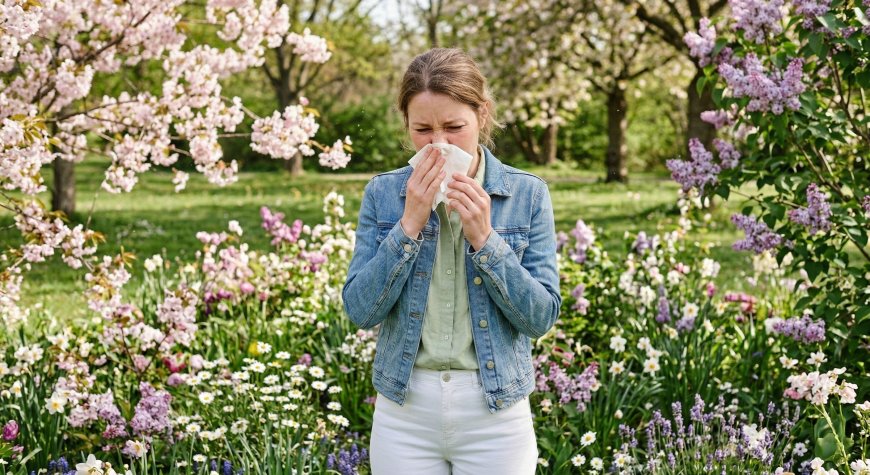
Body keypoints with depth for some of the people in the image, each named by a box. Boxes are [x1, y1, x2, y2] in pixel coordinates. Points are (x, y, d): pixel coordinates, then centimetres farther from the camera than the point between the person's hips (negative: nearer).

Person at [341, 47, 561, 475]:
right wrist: (410, 225, -14)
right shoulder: (383, 194, 0)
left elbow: (542, 315, -6)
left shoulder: (527, 195, -3)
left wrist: (485, 238, -16)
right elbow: (361, 310, -6)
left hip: (495, 411, -1)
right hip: (404, 409, 1)